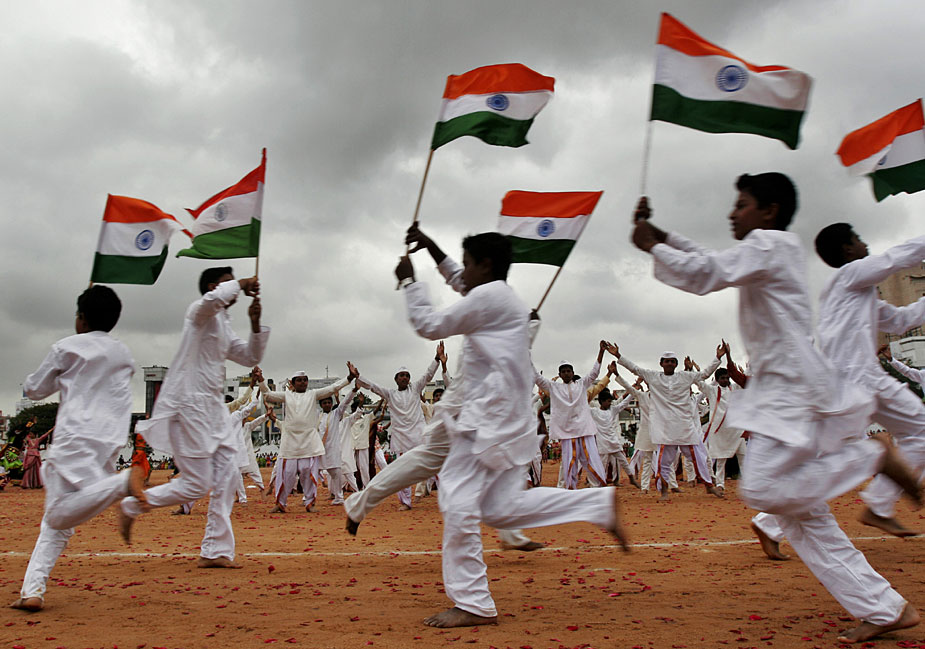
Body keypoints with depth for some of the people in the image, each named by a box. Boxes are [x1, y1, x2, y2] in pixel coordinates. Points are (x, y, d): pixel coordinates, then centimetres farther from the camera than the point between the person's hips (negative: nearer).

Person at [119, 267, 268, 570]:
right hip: (189, 405, -9)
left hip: (212, 407, 9)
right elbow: (215, 298, -34)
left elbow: (250, 357, 22)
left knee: (226, 477, 4)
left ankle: (215, 551, 9)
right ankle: (131, 506, 14)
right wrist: (241, 283, -16)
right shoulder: (201, 312, -8)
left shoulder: (224, 325, 20)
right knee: (195, 484, -6)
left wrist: (255, 324, 8)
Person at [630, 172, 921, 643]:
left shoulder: (768, 245, -11)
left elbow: (703, 274, -18)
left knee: (764, 490, -18)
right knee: (799, 513, 7)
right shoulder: (774, 251, 19)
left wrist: (651, 246, -5)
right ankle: (884, 609, 12)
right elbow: (711, 263, 24)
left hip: (794, 389, -10)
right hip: (781, 391, 10)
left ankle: (874, 456, -2)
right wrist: (657, 232, 15)